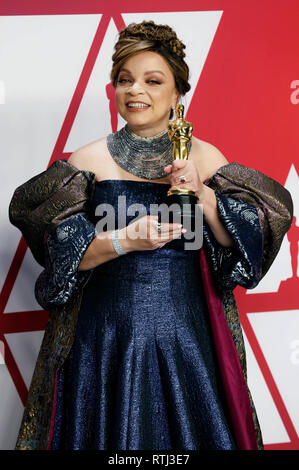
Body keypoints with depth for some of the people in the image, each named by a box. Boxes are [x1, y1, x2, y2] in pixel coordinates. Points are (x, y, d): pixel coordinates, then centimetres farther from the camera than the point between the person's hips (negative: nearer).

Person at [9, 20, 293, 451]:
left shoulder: (205, 157, 1)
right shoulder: (89, 160, -2)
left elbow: (239, 242, -3)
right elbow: (60, 250, -7)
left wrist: (203, 195, -17)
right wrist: (123, 240, -21)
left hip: (186, 330, 1)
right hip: (107, 333, -1)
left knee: (192, 431, 13)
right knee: (111, 432, 12)